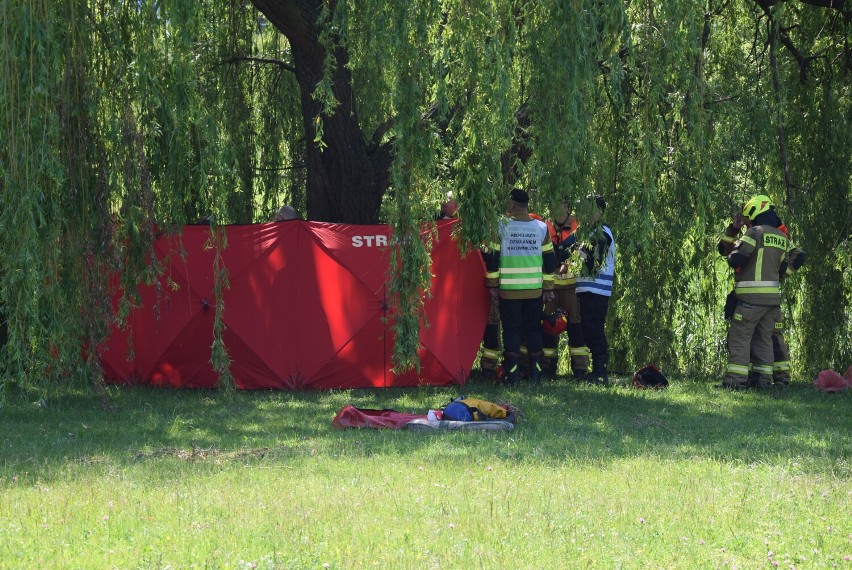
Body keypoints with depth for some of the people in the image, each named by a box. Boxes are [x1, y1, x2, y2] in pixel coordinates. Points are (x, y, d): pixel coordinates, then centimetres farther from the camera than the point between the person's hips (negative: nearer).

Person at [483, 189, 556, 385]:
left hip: (509, 290, -3)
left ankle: (513, 375, -1)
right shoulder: (541, 227, 4)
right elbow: (549, 260, 7)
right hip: (535, 290, 3)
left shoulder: (501, 226, -6)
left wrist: (492, 285, 3)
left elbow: (492, 257, -5)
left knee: (511, 330, 3)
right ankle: (535, 374, 12)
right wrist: (548, 288, 13)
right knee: (534, 330, 12)